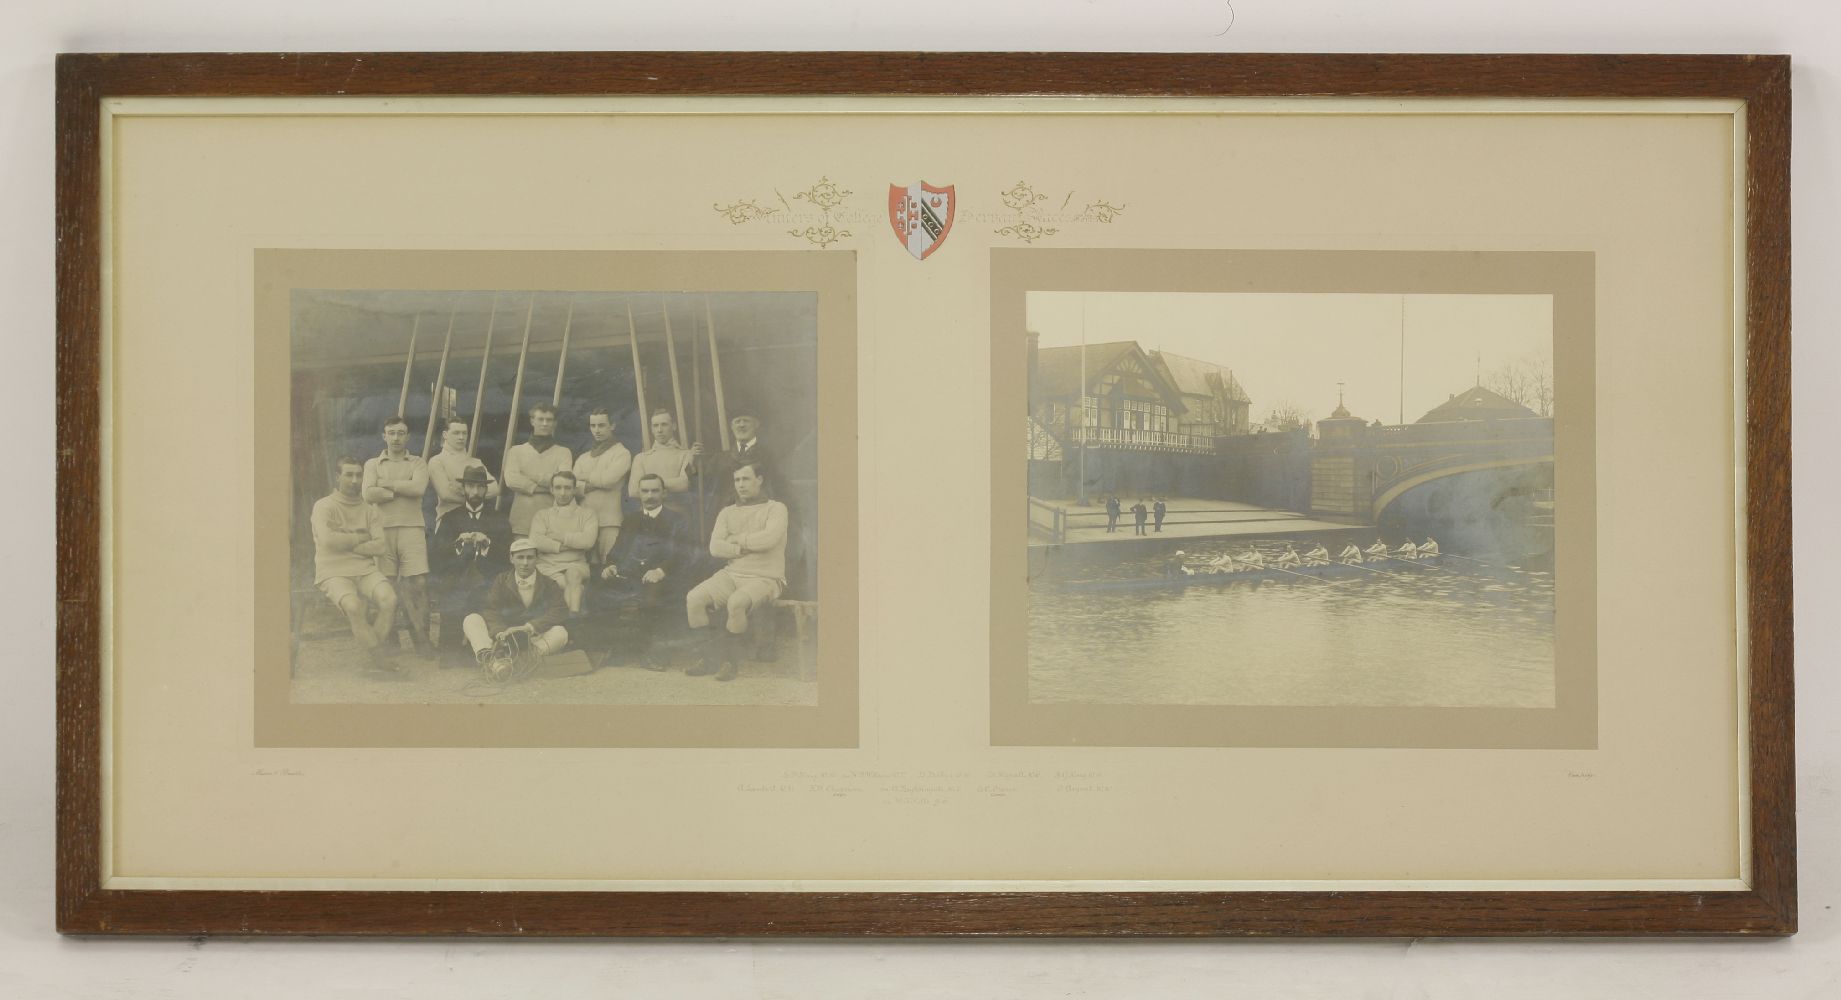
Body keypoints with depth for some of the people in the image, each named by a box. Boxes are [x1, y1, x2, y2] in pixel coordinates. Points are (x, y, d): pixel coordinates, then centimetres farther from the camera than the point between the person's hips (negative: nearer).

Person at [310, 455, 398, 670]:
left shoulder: (369, 511, 16)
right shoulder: (324, 506, 4)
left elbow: (380, 545, 0)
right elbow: (328, 540, -14)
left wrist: (346, 542, -7)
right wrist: (361, 538, -1)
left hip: (365, 570, 4)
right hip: (333, 573, -4)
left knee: (389, 599, -27)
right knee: (353, 605, -33)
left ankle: (371, 646, -10)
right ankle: (378, 655, -20)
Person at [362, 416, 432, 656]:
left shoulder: (417, 463, 14)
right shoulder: (372, 464, 14)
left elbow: (418, 487, -7)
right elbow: (369, 495, -3)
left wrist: (386, 485, -2)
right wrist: (402, 490, -3)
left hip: (412, 529, -1)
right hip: (382, 529, 1)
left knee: (418, 584, -11)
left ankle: (422, 641, -10)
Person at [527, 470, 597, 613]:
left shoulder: (586, 514, 15)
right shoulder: (541, 515, 18)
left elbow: (588, 541, -6)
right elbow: (536, 541, -3)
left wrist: (561, 536, -2)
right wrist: (567, 544, -5)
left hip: (576, 565, 0)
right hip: (548, 566, 0)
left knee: (573, 574, -36)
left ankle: (574, 616, -47)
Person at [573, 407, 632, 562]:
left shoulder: (622, 453, 4)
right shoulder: (583, 458, 21)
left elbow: (608, 479, -11)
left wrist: (585, 478, 5)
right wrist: (595, 483, -7)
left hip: (610, 522, -5)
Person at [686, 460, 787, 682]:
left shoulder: (775, 509, 3)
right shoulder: (727, 513, 17)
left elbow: (769, 538, -17)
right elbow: (715, 547, 3)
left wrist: (737, 539, -3)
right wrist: (744, 548, -9)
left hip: (764, 579, -5)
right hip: (731, 574, 5)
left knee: (737, 602, -36)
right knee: (694, 598, -20)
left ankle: (730, 661, -19)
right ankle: (712, 658, -12)